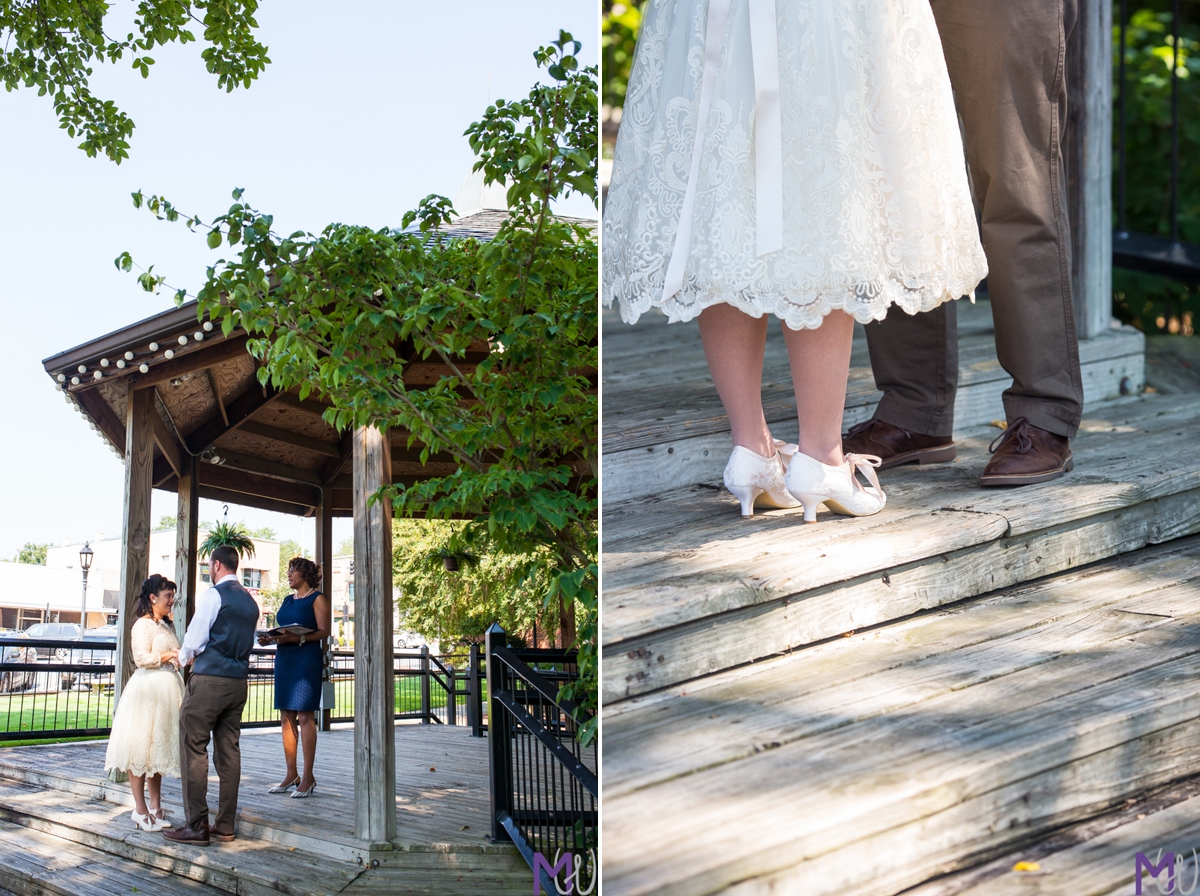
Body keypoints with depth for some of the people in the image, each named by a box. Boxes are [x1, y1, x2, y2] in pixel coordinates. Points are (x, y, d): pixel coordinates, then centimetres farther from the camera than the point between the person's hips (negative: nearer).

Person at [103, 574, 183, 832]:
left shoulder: (166, 625, 19)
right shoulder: (143, 624, -6)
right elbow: (142, 658, -16)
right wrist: (172, 655, -17)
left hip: (167, 690, 8)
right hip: (147, 688, -8)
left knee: (158, 749, 10)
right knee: (141, 749, -5)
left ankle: (155, 806, 15)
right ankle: (141, 810, -2)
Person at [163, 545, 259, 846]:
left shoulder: (212, 595, -9)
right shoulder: (250, 601, 15)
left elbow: (194, 639, -9)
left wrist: (183, 657, 13)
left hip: (209, 678, -8)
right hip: (238, 682, 8)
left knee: (194, 748, -3)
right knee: (229, 751, 9)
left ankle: (196, 825, -6)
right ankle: (225, 826, 11)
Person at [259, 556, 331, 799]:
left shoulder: (317, 599, -2)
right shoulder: (288, 600, 19)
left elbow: (324, 631, -10)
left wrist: (298, 638, -23)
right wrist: (270, 638, 1)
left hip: (307, 658, -7)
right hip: (284, 658, 7)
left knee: (305, 716, -8)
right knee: (286, 717, 6)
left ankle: (307, 778, -6)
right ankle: (290, 775, 10)